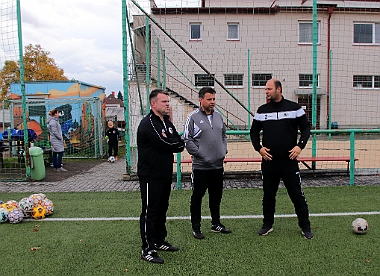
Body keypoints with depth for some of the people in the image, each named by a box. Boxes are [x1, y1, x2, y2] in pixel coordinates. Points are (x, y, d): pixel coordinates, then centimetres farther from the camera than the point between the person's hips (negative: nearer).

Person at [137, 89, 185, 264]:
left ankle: (160, 241, 31)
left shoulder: (166, 121, 14)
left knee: (162, 210, 17)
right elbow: (165, 144, -25)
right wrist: (175, 144, -5)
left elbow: (181, 143, 6)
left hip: (165, 174, 9)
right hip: (150, 176, -9)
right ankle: (147, 250, 10)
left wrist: (170, 143, -12)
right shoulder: (148, 123, -15)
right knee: (150, 212, -1)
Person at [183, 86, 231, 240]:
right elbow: (187, 139, -10)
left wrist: (224, 150, 9)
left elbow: (224, 135, 22)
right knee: (197, 197, 5)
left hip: (218, 165, 6)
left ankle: (216, 224, 33)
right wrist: (199, 154, -14)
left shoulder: (218, 116, 11)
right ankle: (196, 228, 18)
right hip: (200, 166, -6)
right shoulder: (193, 117, -8)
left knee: (216, 196, 17)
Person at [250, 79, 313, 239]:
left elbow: (306, 128, 5)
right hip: (269, 161, 3)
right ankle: (267, 225, 28)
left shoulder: (294, 108, 0)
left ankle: (305, 227, 20)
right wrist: (259, 148, -1)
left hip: (289, 160, -2)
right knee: (268, 195, 12)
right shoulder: (262, 110, 6)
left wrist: (300, 145, -10)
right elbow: (254, 131, 14)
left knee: (297, 194, 4)